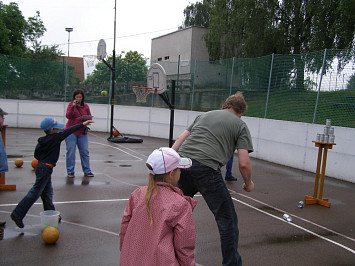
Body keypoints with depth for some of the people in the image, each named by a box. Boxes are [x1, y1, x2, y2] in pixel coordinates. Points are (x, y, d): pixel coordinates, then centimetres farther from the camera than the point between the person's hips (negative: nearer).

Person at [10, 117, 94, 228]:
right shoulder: (55, 138, -15)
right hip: (45, 169, -9)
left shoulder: (42, 141, 8)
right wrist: (82, 124, -8)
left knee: (47, 192, 16)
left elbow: (36, 155, 14)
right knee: (35, 192, -4)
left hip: (41, 166, 9)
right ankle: (17, 214, 0)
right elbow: (69, 131, -12)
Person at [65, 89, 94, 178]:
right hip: (71, 131, -3)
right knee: (70, 151, -3)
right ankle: (70, 172, 7)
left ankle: (87, 171, 11)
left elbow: (90, 117, 12)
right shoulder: (71, 105, -1)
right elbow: (68, 116, -16)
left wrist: (87, 118, -10)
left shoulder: (86, 106, 9)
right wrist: (73, 106, -26)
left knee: (85, 152, 3)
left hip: (82, 132, 3)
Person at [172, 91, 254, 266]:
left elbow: (180, 139, 20)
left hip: (182, 163, 6)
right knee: (228, 221, 9)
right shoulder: (240, 125, 12)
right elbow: (244, 164, 3)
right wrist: (248, 183, 19)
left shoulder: (204, 115, 27)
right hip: (206, 169, -6)